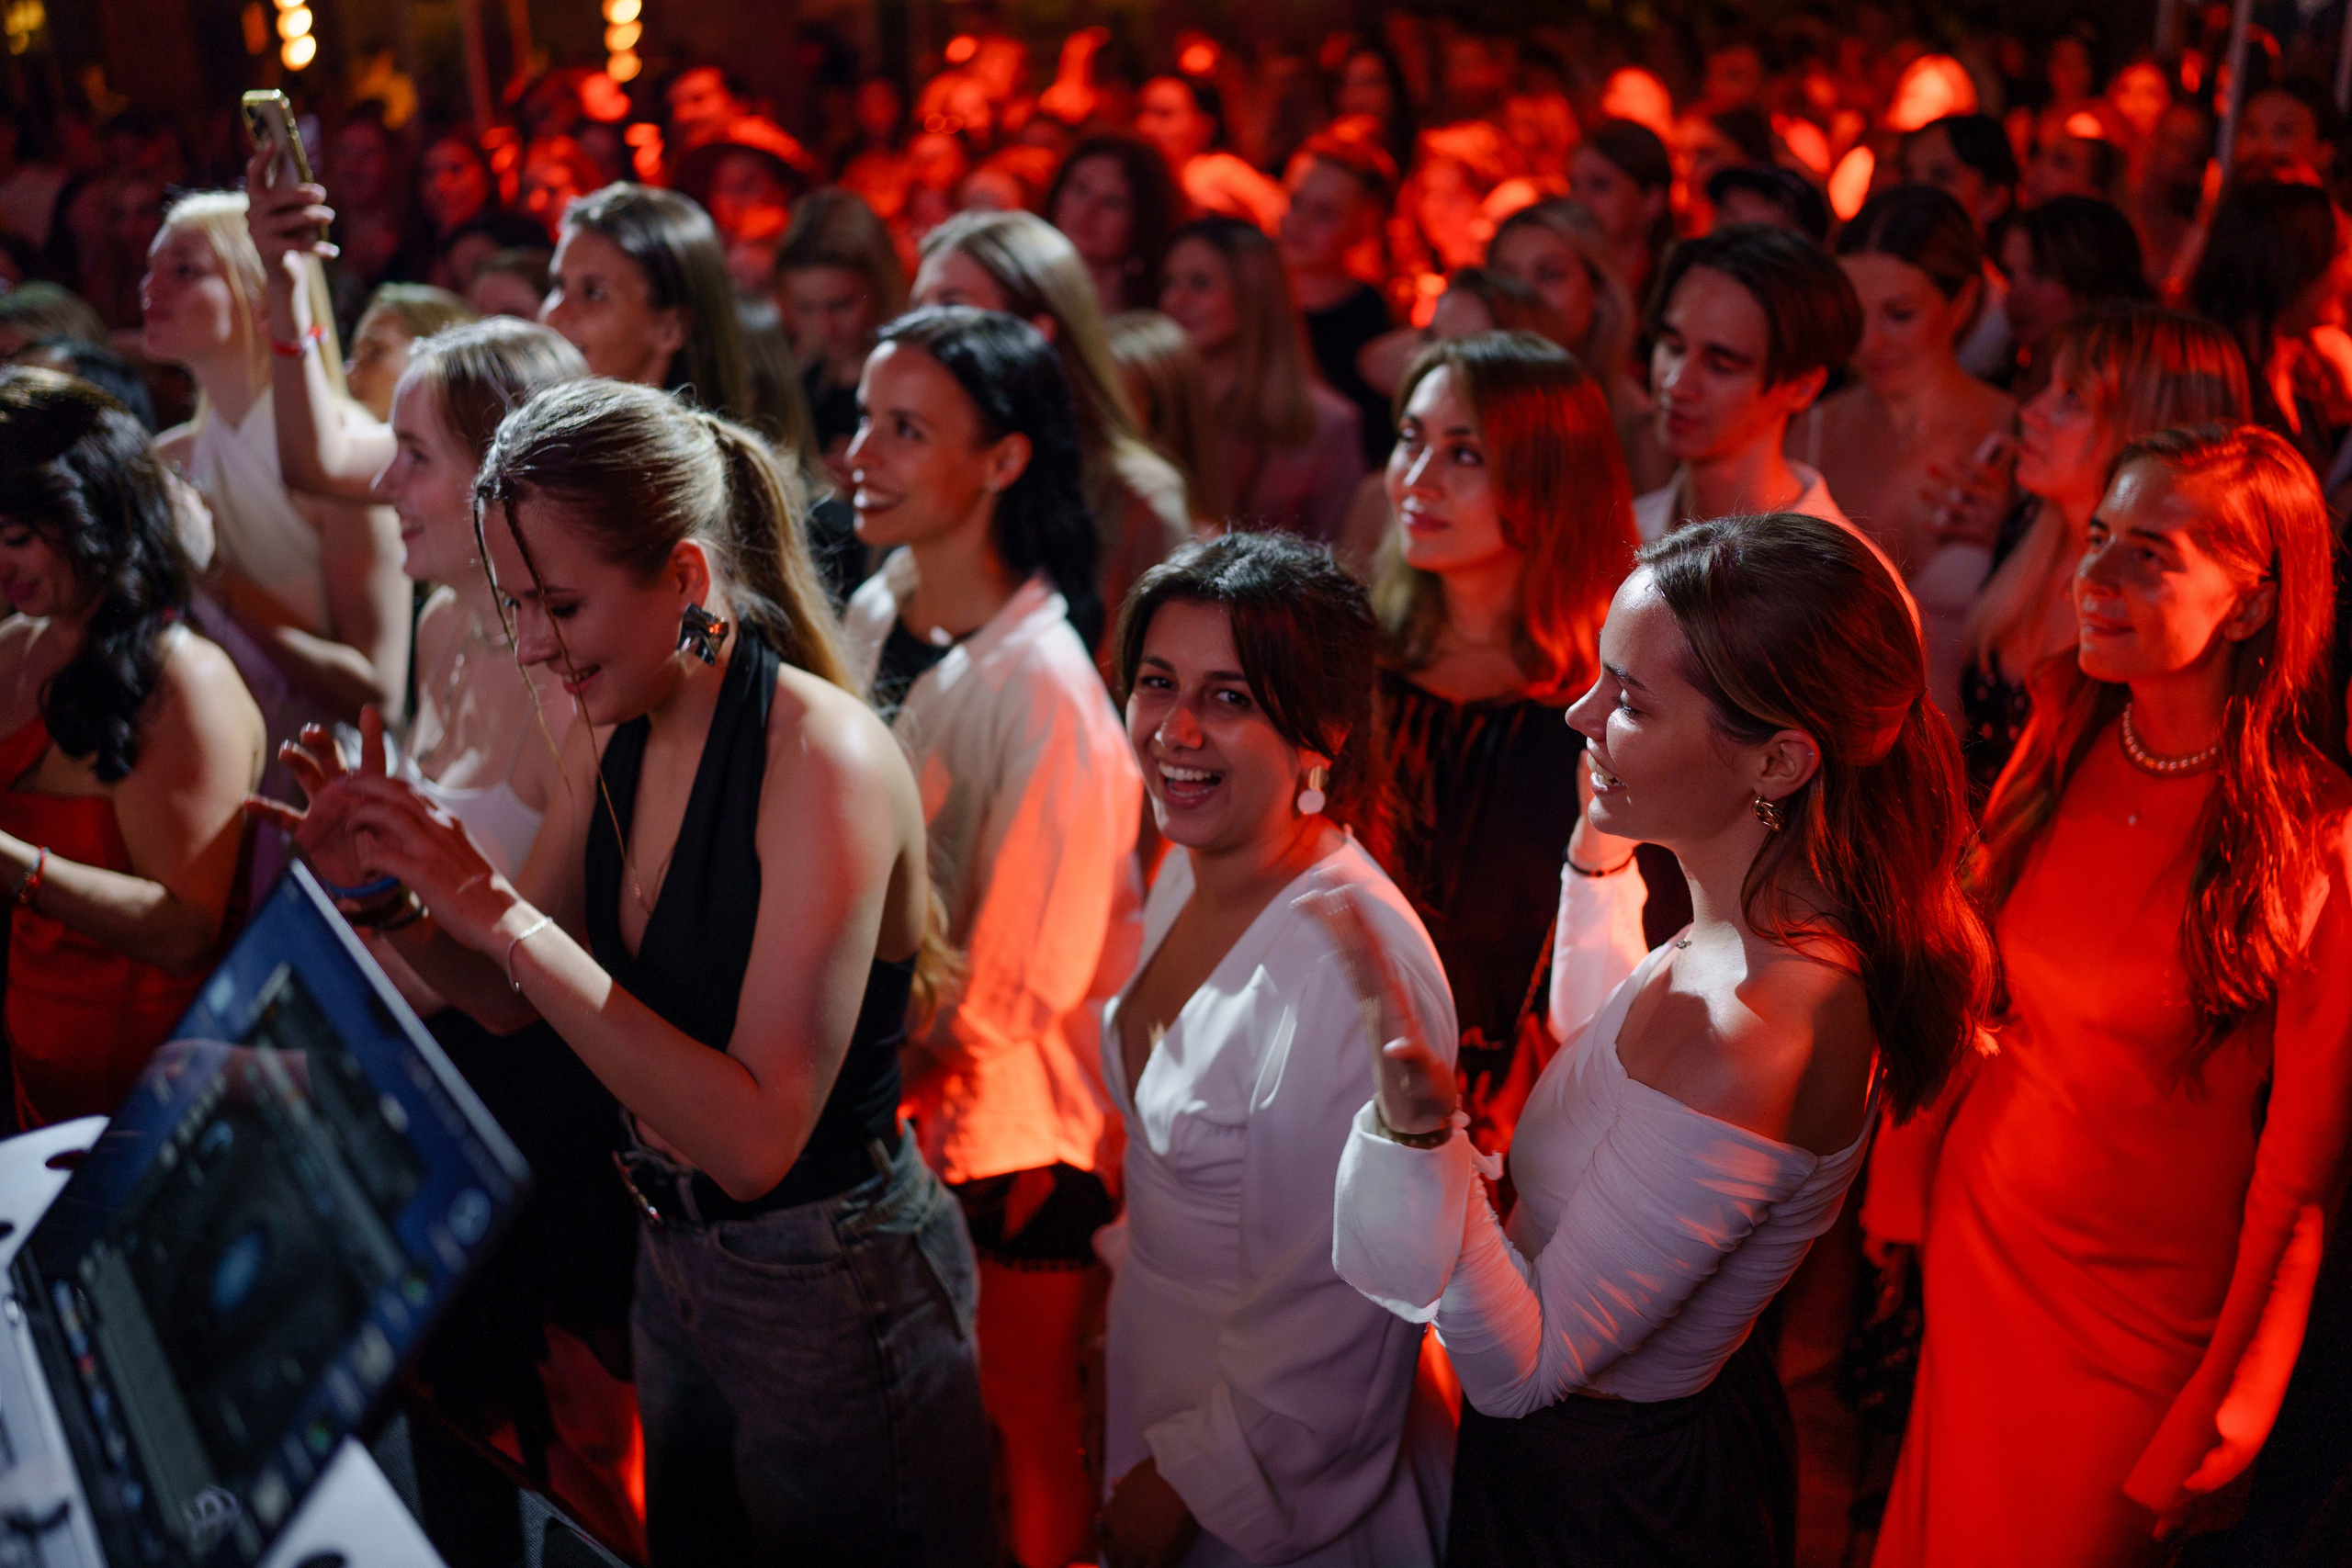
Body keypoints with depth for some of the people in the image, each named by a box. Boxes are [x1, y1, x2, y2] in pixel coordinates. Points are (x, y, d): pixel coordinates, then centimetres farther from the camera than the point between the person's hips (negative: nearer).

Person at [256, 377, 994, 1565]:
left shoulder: (823, 756, -27)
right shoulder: (610, 733, -3)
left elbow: (757, 1139, -31)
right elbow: (508, 1001, 9)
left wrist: (504, 914, -32)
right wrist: (387, 894, -12)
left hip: (832, 1279, -8)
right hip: (674, 1251, 8)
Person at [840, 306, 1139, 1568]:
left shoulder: (1043, 685, -21)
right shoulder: (875, 619, 0)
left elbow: (1015, 987, -18)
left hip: (1009, 1132, -6)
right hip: (881, 1106, 6)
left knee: (1017, 1433, 12)